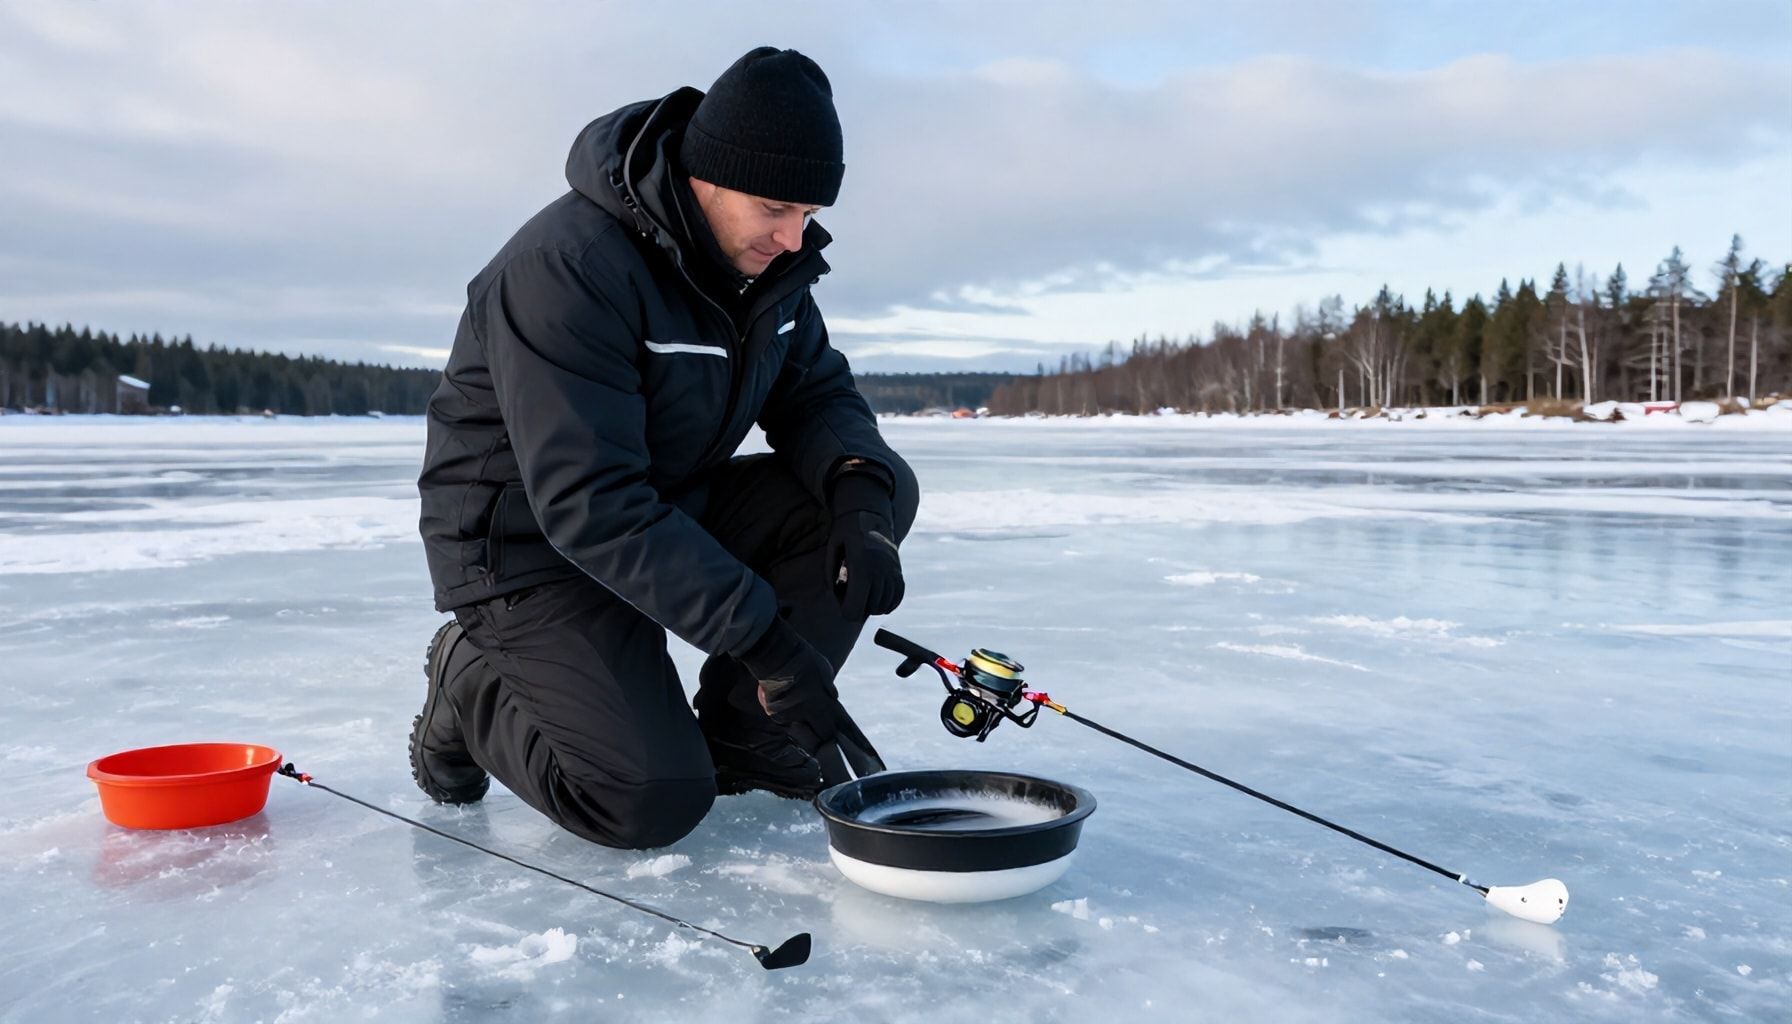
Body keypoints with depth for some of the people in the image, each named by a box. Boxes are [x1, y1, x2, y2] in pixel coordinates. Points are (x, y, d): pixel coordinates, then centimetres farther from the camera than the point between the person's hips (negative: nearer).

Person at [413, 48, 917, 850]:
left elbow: (817, 392, 2)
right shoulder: (567, 267, -28)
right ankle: (472, 685, 9)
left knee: (881, 488, -9)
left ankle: (743, 731, 3)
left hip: (678, 508, 8)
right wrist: (761, 636, -36)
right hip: (533, 545, -7)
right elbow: (589, 507, -33)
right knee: (655, 802, -20)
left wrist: (860, 493, -22)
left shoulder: (766, 258, -3)